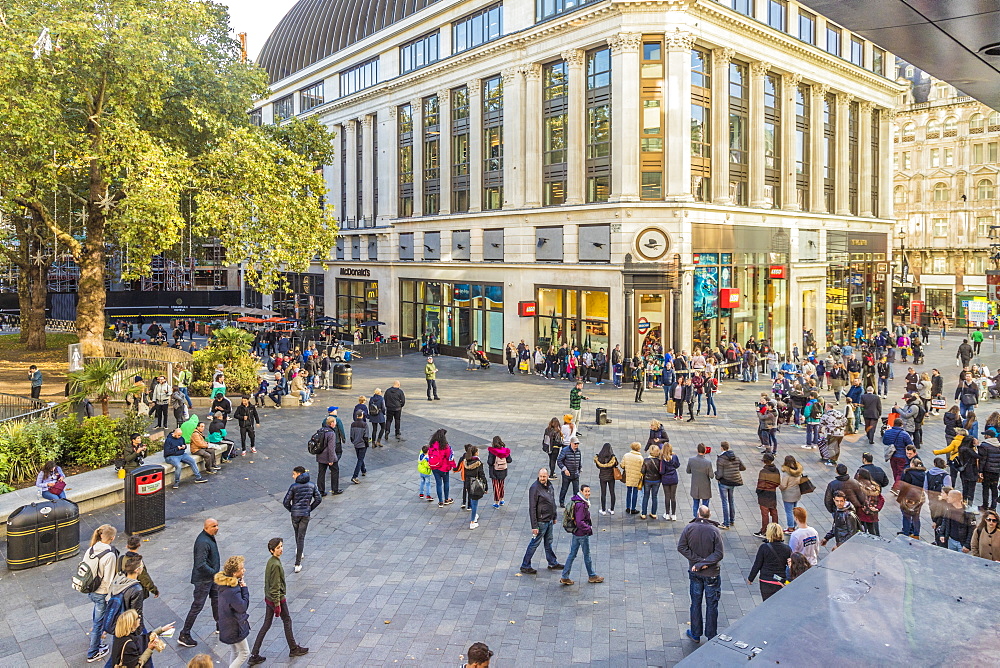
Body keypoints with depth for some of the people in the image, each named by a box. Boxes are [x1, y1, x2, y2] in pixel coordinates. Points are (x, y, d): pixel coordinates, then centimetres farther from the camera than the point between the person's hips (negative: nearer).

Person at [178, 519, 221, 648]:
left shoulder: (210, 538, 4)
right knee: (197, 606, -2)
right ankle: (184, 635, 9)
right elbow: (201, 564, -34)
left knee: (216, 599, 22)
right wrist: (214, 573, -27)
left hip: (211, 577, 10)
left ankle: (220, 625, 40)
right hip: (203, 579, -10)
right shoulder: (203, 542, -28)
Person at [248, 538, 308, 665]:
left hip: (268, 598, 8)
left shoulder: (270, 561, 3)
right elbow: (275, 587, -24)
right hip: (277, 599, -8)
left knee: (266, 625, 14)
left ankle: (254, 655, 16)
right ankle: (294, 649, 28)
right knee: (287, 621, 11)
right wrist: (277, 605, -19)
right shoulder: (276, 565, -26)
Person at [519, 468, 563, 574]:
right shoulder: (535, 488, -22)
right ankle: (525, 566, 13)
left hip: (549, 520, 8)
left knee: (548, 542, 22)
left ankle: (552, 563, 36)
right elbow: (532, 508, -23)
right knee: (534, 544, 1)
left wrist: (554, 517, 20)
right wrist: (534, 526, -23)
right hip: (541, 521, -8)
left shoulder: (549, 485, 3)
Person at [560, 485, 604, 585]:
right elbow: (579, 522, -28)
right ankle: (592, 576, 27)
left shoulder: (576, 501, 5)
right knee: (587, 555, 9)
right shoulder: (581, 505, -25)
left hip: (576, 533, 9)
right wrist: (589, 529, -15)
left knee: (572, 554, 13)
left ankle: (565, 577, 16)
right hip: (582, 534, -9)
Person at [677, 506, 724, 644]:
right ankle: (711, 636, 19)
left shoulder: (689, 528, -9)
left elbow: (681, 547, -11)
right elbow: (719, 554, -19)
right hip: (712, 574, -2)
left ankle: (695, 634, 23)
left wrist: (698, 560, -11)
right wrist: (703, 563, -16)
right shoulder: (715, 531, -15)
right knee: (712, 604, 11)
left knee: (695, 603, 14)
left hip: (694, 572, 2)